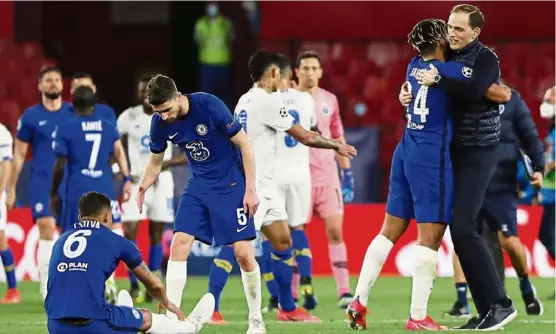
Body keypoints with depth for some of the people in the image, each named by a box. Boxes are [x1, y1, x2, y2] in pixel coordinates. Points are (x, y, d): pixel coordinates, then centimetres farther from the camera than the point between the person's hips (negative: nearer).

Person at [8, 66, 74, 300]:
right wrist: (11, 189, 5)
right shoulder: (30, 117, 1)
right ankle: (47, 291, -12)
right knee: (47, 228, -14)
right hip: (42, 183, -2)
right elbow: (19, 154, 7)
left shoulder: (73, 113, 6)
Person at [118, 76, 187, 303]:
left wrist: (169, 162, -18)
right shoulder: (128, 118, -1)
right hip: (136, 182, 0)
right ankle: (134, 285, 1)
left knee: (156, 235, 4)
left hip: (161, 183, 0)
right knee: (129, 233, -9)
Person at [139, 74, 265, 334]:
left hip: (231, 185, -5)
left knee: (243, 252, -8)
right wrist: (143, 187, -13)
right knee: (179, 243, -10)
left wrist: (250, 189, -14)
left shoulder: (210, 106, -23)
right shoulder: (160, 122, -8)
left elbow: (244, 144, -14)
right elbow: (155, 161, 8)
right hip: (198, 186, 5)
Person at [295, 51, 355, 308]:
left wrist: (347, 174, 12)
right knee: (295, 236, 0)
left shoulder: (329, 101, 10)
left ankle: (344, 292, -8)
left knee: (335, 231, -5)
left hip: (327, 175, 3)